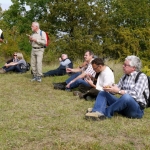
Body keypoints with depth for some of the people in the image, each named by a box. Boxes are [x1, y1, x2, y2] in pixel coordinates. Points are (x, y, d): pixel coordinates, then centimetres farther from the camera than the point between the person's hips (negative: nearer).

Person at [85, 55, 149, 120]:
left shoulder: (141, 76, -8)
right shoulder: (124, 76, 15)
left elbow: (136, 94, -20)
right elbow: (117, 88, 9)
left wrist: (118, 91, -26)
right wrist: (109, 89, -13)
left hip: (137, 109, -7)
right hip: (124, 106, 8)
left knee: (126, 97, -39)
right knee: (103, 93, 2)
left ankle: (105, 113, -26)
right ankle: (98, 112, -28)